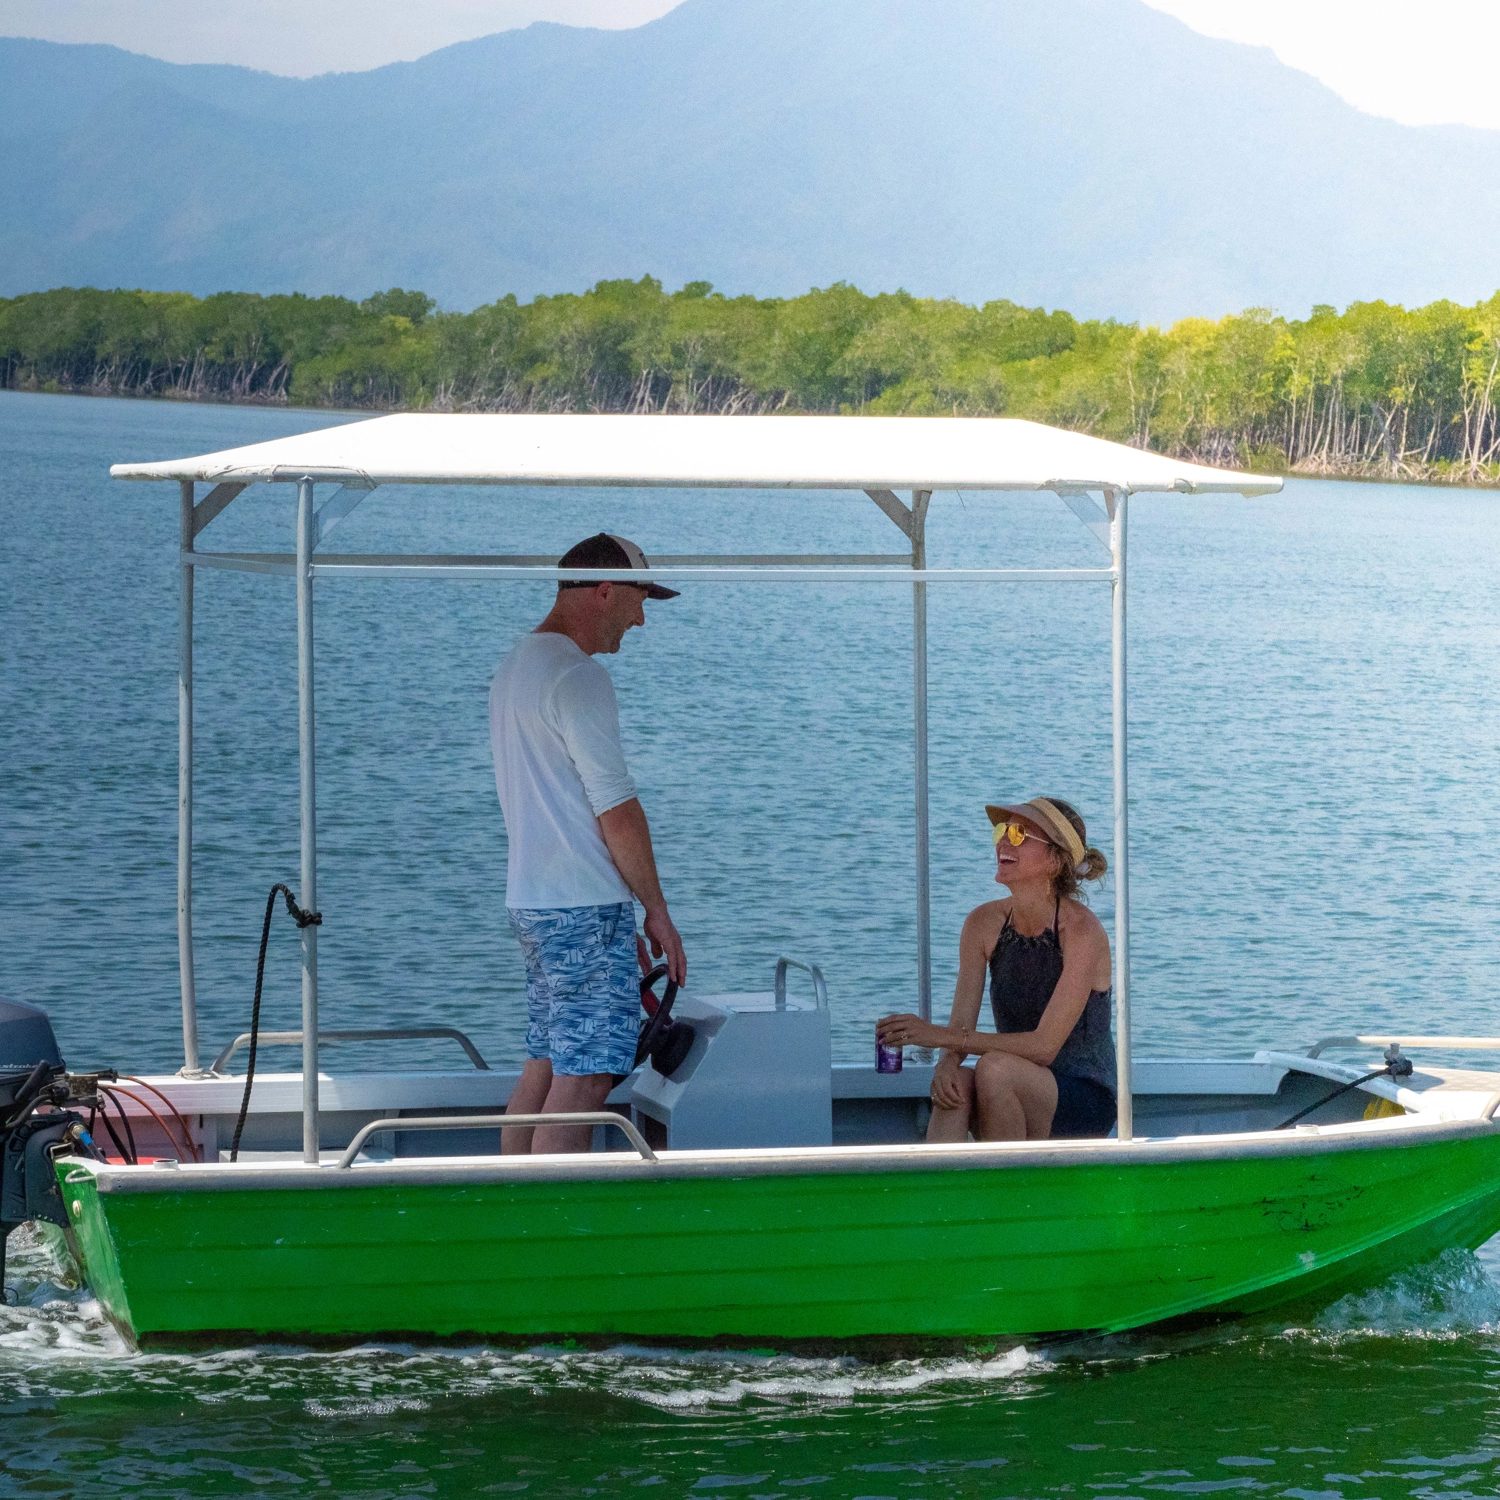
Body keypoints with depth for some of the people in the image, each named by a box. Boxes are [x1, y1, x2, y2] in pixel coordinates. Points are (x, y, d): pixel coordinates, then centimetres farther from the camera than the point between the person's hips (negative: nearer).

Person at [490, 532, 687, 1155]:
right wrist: (657, 912, -8)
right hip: (584, 910, -10)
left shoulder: (515, 666, 17)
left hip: (531, 900, 10)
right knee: (581, 1081, -11)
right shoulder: (577, 676, -14)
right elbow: (616, 810, -16)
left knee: (543, 1069, 12)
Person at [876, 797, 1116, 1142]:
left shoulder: (1081, 930, -16)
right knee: (956, 1081, -29)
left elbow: (1044, 1046, -21)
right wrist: (947, 1060, -28)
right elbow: (962, 1024, -2)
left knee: (995, 1068, -33)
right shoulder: (984, 923, 2)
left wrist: (940, 1036, -26)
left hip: (1084, 1102, -4)